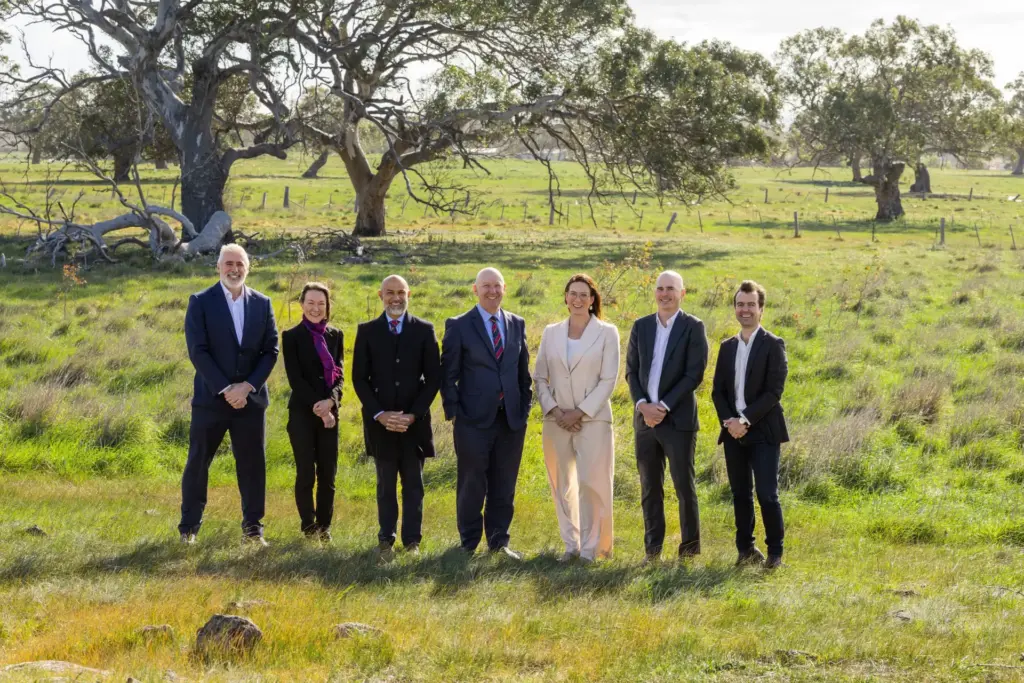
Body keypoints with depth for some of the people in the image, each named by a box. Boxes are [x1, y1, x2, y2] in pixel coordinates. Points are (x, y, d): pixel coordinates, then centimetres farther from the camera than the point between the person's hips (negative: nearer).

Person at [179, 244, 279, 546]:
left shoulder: (262, 304, 7)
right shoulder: (201, 302, -2)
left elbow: (271, 351, 3)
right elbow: (198, 351, -9)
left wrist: (247, 386, -10)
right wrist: (226, 389, -15)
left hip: (250, 398, 2)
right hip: (211, 398, -2)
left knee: (252, 464, 5)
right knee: (197, 464, 3)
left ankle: (253, 527, 14)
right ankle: (189, 528, 13)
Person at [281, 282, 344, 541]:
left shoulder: (335, 335, 10)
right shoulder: (292, 336, -1)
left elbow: (340, 374, 5)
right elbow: (295, 378, -7)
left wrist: (330, 401, -14)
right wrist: (317, 407, -15)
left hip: (330, 413, 3)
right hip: (302, 413, -3)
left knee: (328, 474, 3)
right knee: (306, 474, -4)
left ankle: (324, 526, 12)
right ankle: (309, 527, 8)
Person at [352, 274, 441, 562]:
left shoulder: (424, 330, 2)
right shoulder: (367, 331, 3)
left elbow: (433, 378, 1)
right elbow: (359, 378, 2)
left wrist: (413, 414, -9)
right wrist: (379, 414, -10)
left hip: (415, 421, 0)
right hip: (380, 421, 0)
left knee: (413, 485, 4)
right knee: (386, 485, 6)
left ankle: (412, 541, 11)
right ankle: (386, 540, 11)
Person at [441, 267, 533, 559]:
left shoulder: (517, 324, 11)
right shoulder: (459, 326, -1)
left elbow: (524, 370, 14)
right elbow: (448, 374, -2)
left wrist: (525, 407, 7)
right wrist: (453, 413, -7)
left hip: (511, 419, 4)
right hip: (474, 420, -3)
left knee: (504, 485, 8)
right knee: (471, 485, 3)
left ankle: (499, 541, 19)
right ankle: (469, 543, 14)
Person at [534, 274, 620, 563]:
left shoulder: (607, 333, 0)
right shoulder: (551, 333, 10)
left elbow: (608, 380, -5)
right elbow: (539, 377, 9)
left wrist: (580, 411, -11)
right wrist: (554, 410, -6)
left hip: (593, 420, -4)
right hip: (557, 421, 4)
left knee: (590, 483, -9)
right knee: (563, 485, 7)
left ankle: (590, 546, -2)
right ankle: (570, 544, 16)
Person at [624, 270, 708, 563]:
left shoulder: (693, 327, -3)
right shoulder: (641, 326, 10)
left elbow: (694, 374, -9)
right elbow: (631, 370, 9)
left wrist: (664, 406, -14)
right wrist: (643, 405, -7)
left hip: (678, 418, -4)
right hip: (645, 418, 4)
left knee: (684, 485, -1)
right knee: (650, 487, 7)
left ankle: (690, 547, 8)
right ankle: (652, 547, 14)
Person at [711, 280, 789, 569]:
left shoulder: (773, 345, -4)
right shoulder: (727, 347, 13)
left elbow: (774, 391, -12)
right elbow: (717, 390, 11)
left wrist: (746, 420, -17)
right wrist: (729, 421, -7)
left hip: (763, 431, -5)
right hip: (733, 432, 5)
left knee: (767, 494, -9)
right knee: (740, 494, 9)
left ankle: (775, 552, 0)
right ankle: (746, 549, 16)